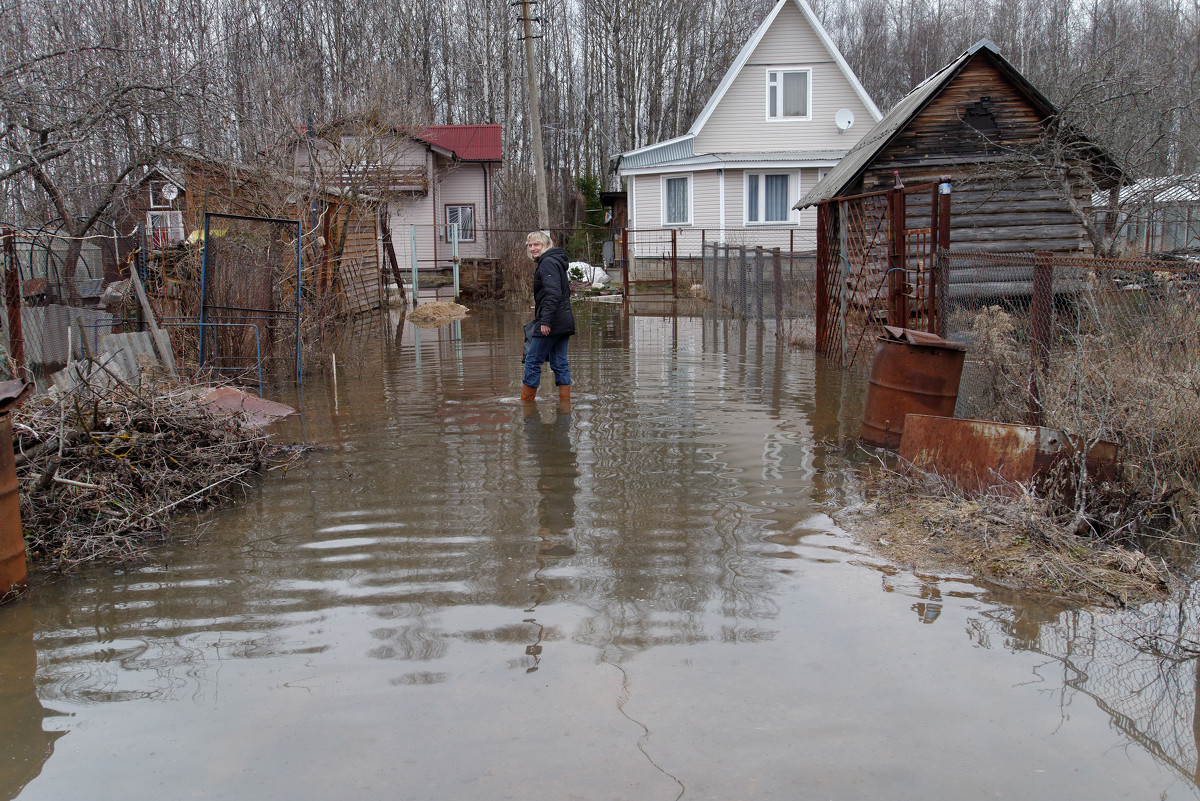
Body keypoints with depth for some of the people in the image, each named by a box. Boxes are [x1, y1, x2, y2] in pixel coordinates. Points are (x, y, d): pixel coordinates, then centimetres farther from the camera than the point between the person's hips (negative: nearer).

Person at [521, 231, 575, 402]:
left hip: (552, 323, -10)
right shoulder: (555, 261, 19)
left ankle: (525, 402, 6)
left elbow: (553, 294, -22)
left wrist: (545, 320, -25)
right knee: (560, 364, 10)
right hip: (565, 321, 10)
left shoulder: (547, 263, -12)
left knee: (532, 361, -1)